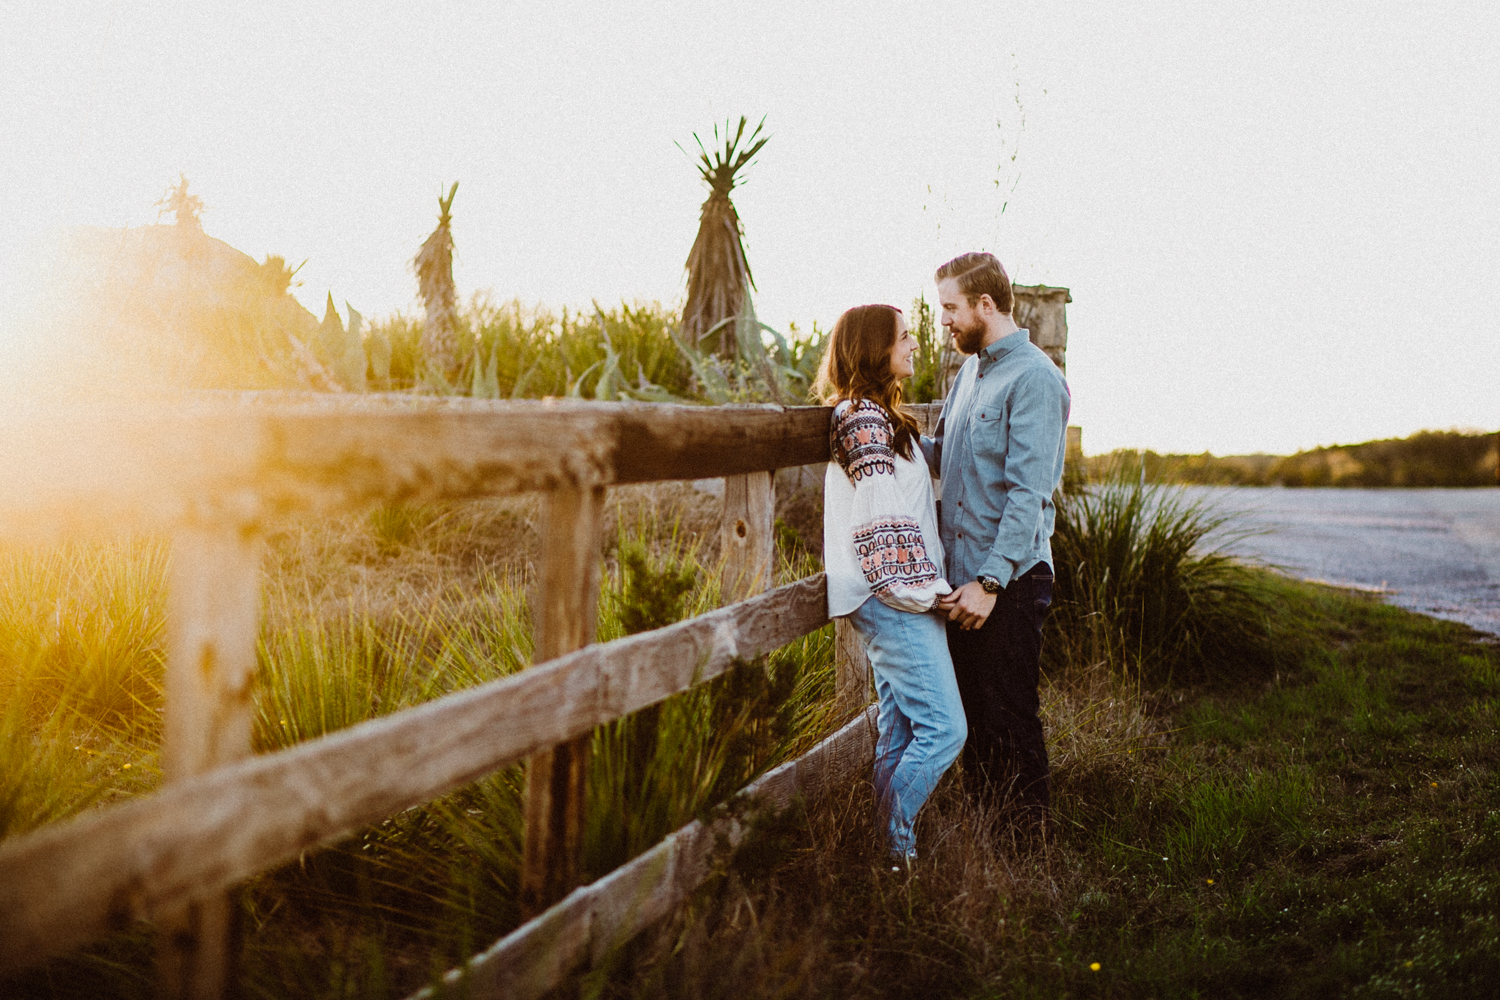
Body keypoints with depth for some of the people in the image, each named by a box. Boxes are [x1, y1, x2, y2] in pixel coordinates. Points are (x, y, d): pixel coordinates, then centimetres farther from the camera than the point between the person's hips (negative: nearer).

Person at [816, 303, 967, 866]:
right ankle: (891, 845, -3)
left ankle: (888, 845, 15)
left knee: (901, 730, 11)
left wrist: (928, 584, 18)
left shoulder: (875, 417, 20)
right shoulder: (864, 418, -12)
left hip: (895, 600, 10)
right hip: (894, 599, -10)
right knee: (943, 728, -10)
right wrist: (922, 588, -13)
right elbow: (882, 518, -17)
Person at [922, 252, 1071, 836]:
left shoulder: (1033, 378, -14)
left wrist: (990, 581, -25)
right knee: (973, 711, 16)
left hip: (1008, 581, -8)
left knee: (1010, 720, 0)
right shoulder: (969, 373, 14)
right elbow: (941, 456, 24)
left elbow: (1028, 492, -20)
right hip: (961, 574, 8)